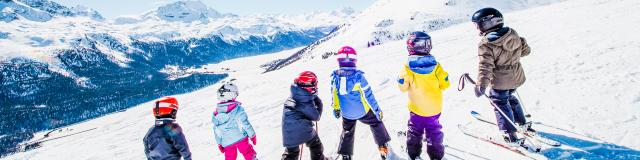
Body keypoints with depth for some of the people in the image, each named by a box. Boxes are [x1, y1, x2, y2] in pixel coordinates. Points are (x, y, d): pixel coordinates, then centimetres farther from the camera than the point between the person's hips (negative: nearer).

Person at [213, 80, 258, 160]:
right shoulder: (237, 108, -14)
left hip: (227, 142, 4)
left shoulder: (216, 113, 0)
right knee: (248, 153, 13)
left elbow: (216, 131, 6)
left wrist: (219, 143, 16)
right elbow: (245, 123, -11)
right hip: (241, 138, -4)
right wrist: (252, 135, 1)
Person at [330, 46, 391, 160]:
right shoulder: (358, 76, -26)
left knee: (347, 132, 25)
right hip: (362, 111, -3)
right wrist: (377, 110, -6)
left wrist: (336, 109, 16)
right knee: (376, 123, 21)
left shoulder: (335, 77, -14)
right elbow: (368, 95, -19)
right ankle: (384, 148, 25)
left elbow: (334, 95, 0)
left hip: (346, 113, 3)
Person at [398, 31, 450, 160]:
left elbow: (403, 87, -11)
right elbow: (445, 84, -7)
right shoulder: (435, 66, -16)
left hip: (417, 108, -1)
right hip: (435, 108, 1)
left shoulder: (407, 68, -20)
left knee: (415, 130, 19)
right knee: (433, 130, 19)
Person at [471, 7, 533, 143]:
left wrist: (481, 85, -29)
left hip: (500, 81, -7)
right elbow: (526, 50, 10)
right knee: (510, 98, 29)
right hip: (516, 77, 7)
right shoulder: (513, 34, -2)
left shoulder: (486, 44, -22)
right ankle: (522, 123, 43)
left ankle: (510, 133, 12)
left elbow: (485, 66, -29)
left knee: (500, 103, 10)